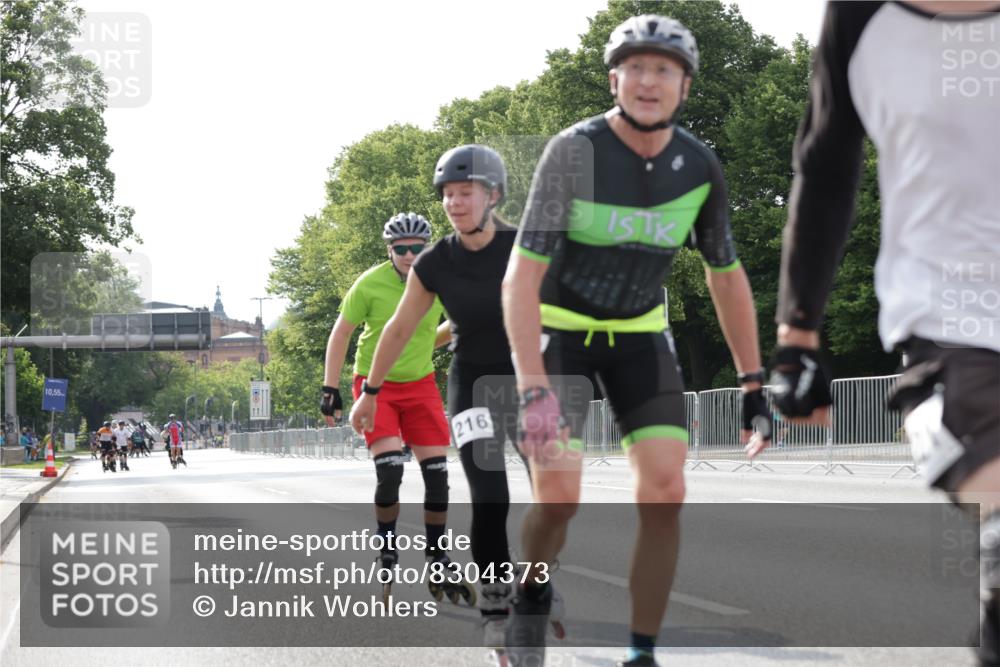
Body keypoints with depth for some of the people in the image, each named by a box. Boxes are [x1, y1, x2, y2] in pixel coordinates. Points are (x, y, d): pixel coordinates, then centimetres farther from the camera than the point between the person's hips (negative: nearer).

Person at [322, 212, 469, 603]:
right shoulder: (370, 284, -15)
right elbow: (341, 334, -7)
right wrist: (330, 390, -9)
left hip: (420, 384, 3)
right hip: (375, 385, -3)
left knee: (437, 474, -3)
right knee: (390, 471, -18)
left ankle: (437, 564, 11)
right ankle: (386, 556, 3)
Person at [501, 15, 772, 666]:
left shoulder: (699, 167, -10)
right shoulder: (573, 153, -23)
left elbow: (726, 276, 4)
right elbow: (520, 279, -26)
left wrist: (754, 386, 2)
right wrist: (534, 391, -35)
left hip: (639, 332, 3)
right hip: (560, 329, -3)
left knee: (665, 493, -12)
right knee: (559, 497, -16)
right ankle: (532, 596, 17)